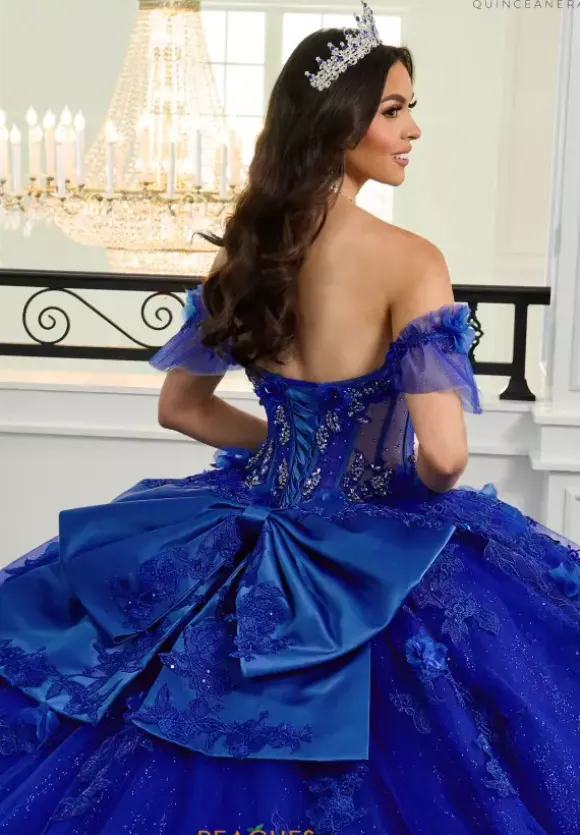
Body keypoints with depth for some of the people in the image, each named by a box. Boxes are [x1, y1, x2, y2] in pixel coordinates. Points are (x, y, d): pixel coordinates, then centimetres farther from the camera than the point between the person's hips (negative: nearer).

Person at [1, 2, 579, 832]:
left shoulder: (249, 249, 1)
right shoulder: (408, 259, -19)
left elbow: (181, 405, 11)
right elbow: (442, 454, -27)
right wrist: (424, 485, -3)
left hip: (261, 532, 6)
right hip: (366, 551, -6)